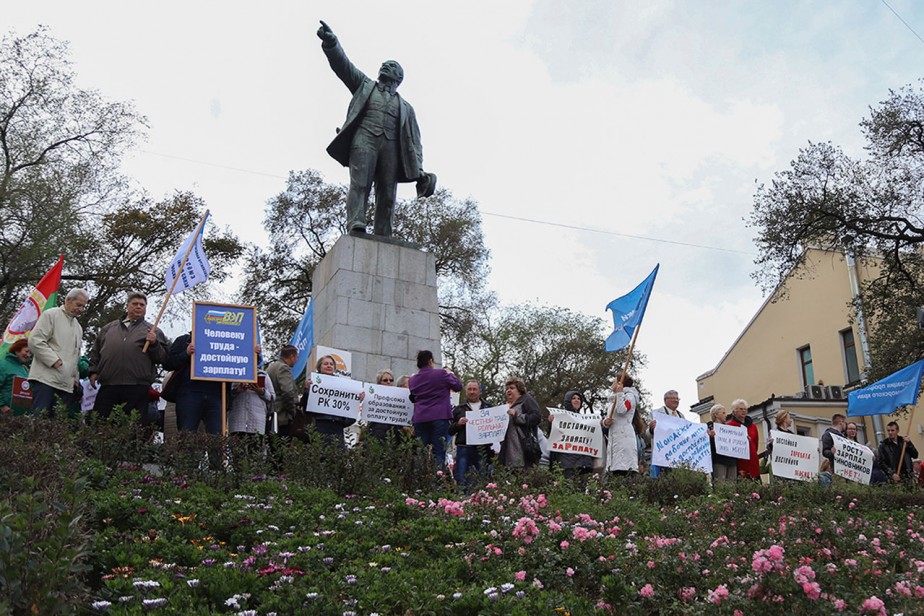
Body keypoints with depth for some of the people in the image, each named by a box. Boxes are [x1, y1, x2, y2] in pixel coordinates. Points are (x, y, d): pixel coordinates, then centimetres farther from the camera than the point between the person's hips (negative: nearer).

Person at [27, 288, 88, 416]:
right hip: (46, 380, -7)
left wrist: (76, 379, 17)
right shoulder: (51, 315, 3)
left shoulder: (78, 327, 25)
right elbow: (35, 341, -9)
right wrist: (54, 360, -14)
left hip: (67, 384, 7)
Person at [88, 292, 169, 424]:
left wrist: (154, 344, -11)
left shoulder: (153, 331, 14)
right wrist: (93, 371, 12)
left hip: (138, 388, -2)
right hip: (107, 387, 3)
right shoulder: (109, 328, 23)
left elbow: (163, 357, 6)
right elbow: (95, 352, 25)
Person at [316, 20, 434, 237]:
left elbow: (414, 140, 17)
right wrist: (331, 42, -3)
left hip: (391, 146, 2)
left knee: (387, 195, -12)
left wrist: (418, 170, 1)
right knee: (360, 184, -22)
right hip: (365, 138, -2)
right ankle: (356, 228, -37)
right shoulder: (365, 85, 29)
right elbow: (342, 64, 16)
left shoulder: (406, 107, 29)